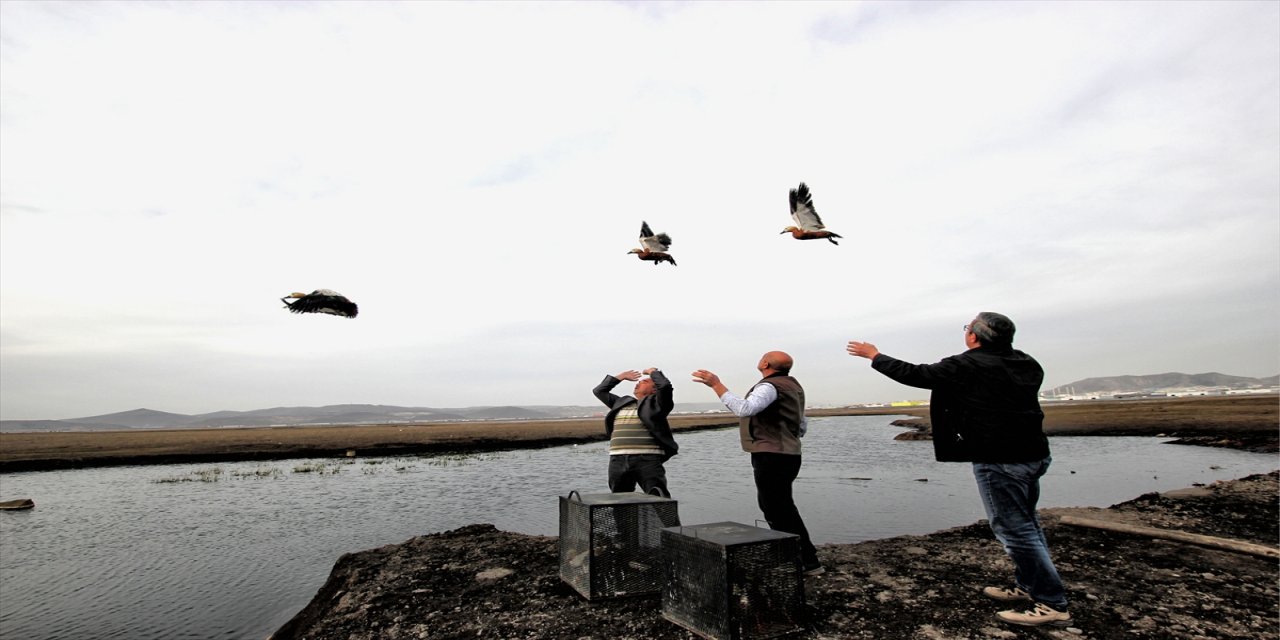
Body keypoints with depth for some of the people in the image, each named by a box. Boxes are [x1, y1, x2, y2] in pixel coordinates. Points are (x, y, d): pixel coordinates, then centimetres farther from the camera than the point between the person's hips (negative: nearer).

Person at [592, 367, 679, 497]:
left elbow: (665, 385, -12)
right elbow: (599, 391, 30)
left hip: (647, 460, -5)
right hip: (618, 461, 6)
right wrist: (621, 376, 30)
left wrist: (653, 371, 7)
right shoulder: (621, 403, 23)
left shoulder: (654, 403, 6)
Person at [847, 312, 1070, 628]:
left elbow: (914, 374, -9)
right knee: (1026, 524, 20)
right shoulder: (1026, 364, 7)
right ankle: (1028, 586, 31)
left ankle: (1052, 604, 5)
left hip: (999, 460, -9)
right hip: (1033, 454, 9)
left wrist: (874, 356, 3)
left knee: (1015, 530, -1)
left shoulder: (967, 365, -14)